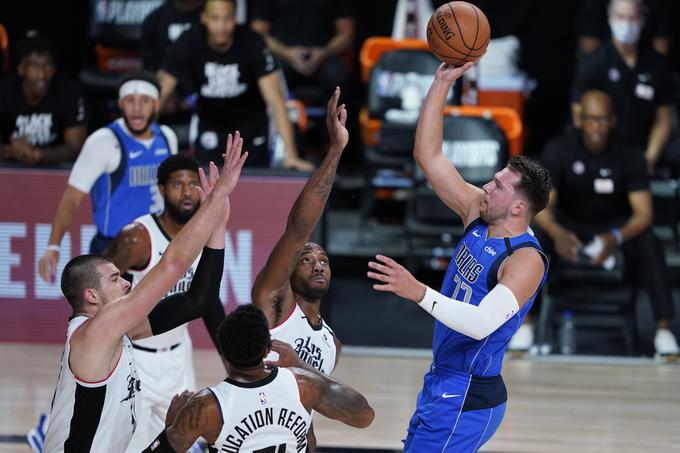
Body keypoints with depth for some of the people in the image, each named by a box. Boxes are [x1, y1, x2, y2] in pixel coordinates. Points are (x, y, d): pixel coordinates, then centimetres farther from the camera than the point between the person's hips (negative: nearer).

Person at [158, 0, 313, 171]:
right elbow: (161, 92, -21)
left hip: (251, 124, -1)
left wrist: (291, 155, -37)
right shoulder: (189, 43, -22)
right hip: (210, 124, 1)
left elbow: (274, 99, -29)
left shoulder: (252, 43, -26)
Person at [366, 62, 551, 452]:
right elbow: (428, 155, 6)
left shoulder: (526, 260, -21)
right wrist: (442, 83, -1)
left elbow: (482, 323, -35)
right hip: (441, 385, 9)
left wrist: (419, 292, -44)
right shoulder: (478, 216, 3)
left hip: (468, 400, -9)